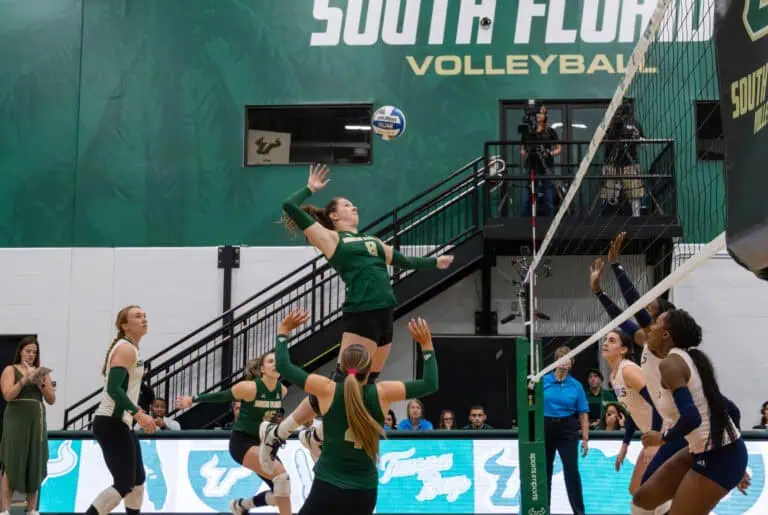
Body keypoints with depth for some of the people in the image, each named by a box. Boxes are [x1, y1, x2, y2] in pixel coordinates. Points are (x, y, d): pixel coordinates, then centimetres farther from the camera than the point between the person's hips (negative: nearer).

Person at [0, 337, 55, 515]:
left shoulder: (42, 372, 12)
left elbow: (52, 399, 8)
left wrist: (41, 384, -8)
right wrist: (25, 380, -18)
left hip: (36, 422, 4)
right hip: (16, 421, -4)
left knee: (35, 466, 4)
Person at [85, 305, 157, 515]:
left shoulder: (130, 349, 16)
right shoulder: (126, 349, -14)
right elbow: (113, 388, -25)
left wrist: (137, 415, 26)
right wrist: (138, 413, -30)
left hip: (121, 423, 11)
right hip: (112, 423, -11)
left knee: (138, 479, 15)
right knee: (124, 484, -12)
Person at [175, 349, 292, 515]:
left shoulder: (282, 390, -3)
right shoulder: (249, 387, -20)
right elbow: (221, 396, -6)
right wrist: (193, 400, 3)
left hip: (261, 443, 7)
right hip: (242, 442, -7)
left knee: (280, 492, 3)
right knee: (281, 474, -26)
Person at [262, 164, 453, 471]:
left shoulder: (371, 241, 24)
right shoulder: (330, 238, 4)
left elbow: (403, 262, 38)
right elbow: (289, 207, -4)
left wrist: (435, 262, 41)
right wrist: (311, 189, 9)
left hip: (384, 316, 8)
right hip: (360, 315, -8)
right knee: (342, 383, -10)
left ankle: (315, 436, 23)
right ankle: (277, 433, 0)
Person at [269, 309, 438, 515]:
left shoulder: (328, 390, -7)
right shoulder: (382, 394, -4)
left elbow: (283, 367, 0)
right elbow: (430, 384, 4)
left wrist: (284, 330, 12)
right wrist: (426, 345, 11)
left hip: (327, 488, -2)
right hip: (364, 492, 2)